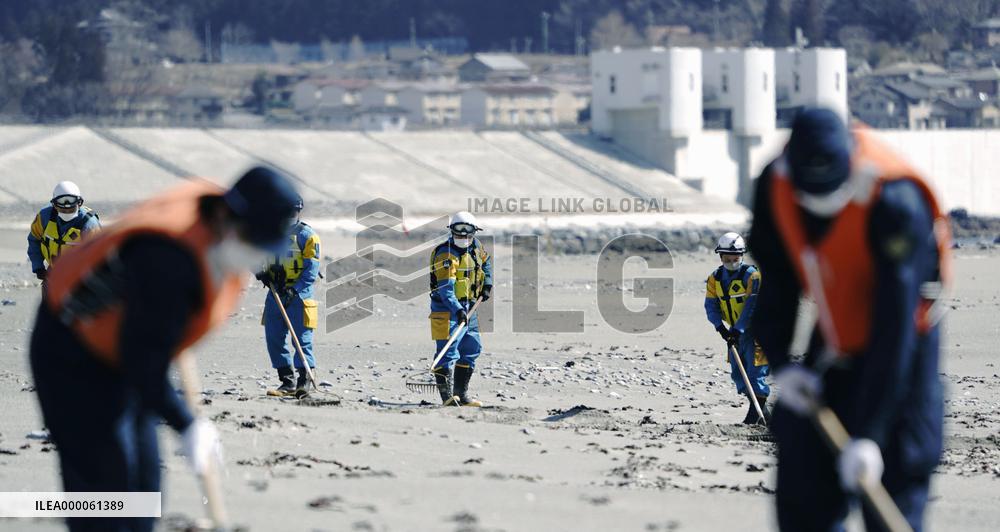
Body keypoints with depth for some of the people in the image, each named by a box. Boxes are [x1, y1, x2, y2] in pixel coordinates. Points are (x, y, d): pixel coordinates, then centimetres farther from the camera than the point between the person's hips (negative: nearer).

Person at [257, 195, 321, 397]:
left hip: (298, 295, -6)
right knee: (274, 338, 3)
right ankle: (287, 382, 9)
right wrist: (261, 273, -3)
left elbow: (311, 270, -10)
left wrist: (295, 291, -20)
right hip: (276, 293, 6)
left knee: (302, 339, -8)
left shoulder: (307, 236, -4)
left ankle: (304, 381, -4)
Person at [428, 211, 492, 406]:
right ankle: (447, 396, -14)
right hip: (447, 308, -8)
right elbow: (445, 287, -29)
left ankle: (461, 395, 22)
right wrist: (457, 309, -40)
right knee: (448, 351, -13)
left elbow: (486, 260, 28)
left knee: (471, 349, 13)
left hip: (468, 306, 8)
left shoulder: (475, 246, 4)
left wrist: (487, 283, 14)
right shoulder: (446, 254, -20)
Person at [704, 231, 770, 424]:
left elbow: (752, 307, -22)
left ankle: (758, 410, -4)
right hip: (736, 331, 7)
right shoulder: (715, 278, 1)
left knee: (755, 370, -11)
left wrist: (738, 330, -28)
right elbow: (711, 306, -2)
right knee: (738, 372, 8)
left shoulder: (751, 276, -17)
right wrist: (721, 327, -18)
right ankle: (759, 409, 20)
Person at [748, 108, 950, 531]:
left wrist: (868, 434, -34)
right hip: (831, 347, 6)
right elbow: (773, 279, 4)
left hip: (903, 352, -6)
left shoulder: (897, 203, -31)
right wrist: (780, 362, -8)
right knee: (801, 485, 4)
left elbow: (895, 327, -32)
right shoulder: (775, 184, -13)